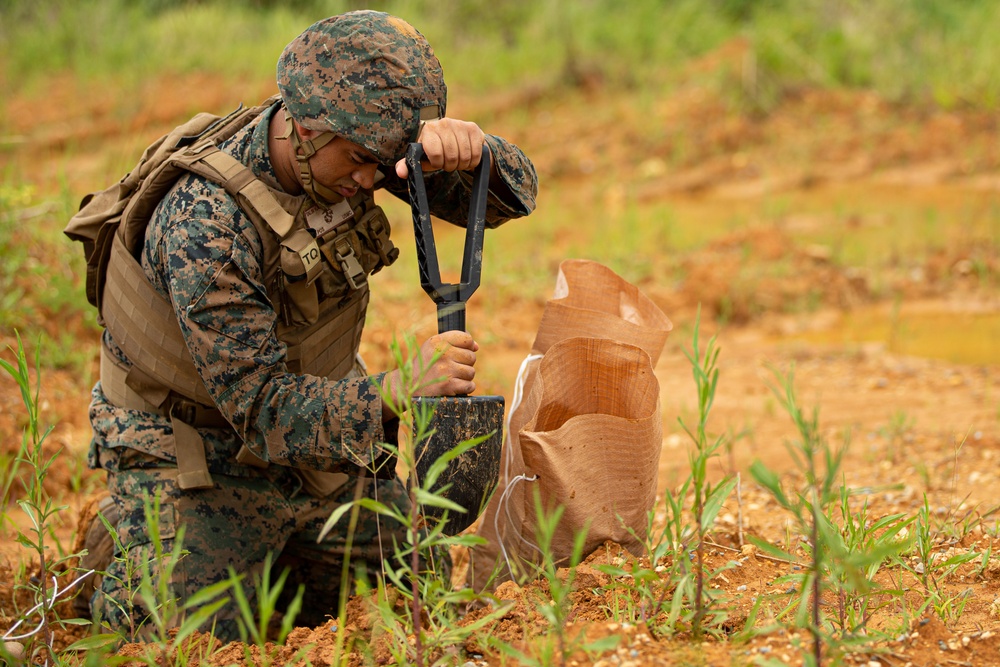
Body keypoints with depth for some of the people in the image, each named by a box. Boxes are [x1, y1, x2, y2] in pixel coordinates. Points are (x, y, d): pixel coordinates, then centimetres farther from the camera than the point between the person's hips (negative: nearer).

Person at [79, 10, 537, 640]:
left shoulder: (354, 144, -14)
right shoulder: (205, 227, -34)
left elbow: (514, 193, -11)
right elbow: (262, 408, -34)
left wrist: (468, 147, -36)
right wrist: (400, 388, -49)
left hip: (316, 431, 6)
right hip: (201, 459, -6)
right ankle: (117, 563, 17)